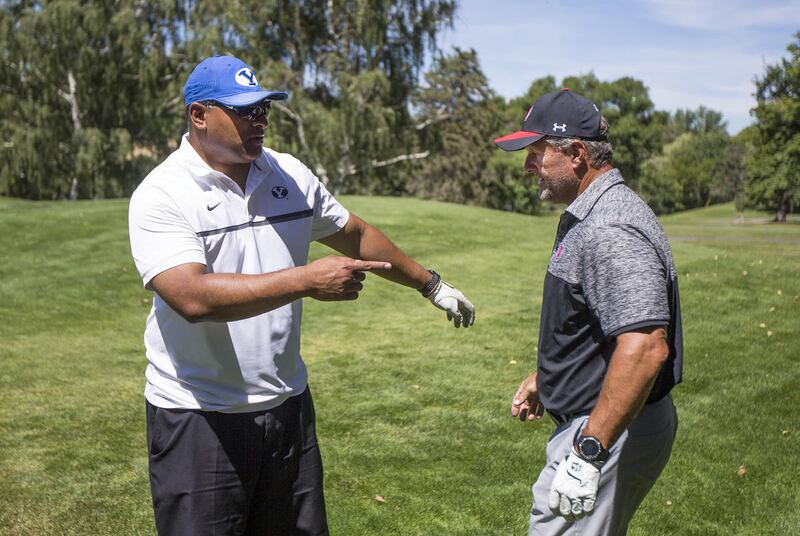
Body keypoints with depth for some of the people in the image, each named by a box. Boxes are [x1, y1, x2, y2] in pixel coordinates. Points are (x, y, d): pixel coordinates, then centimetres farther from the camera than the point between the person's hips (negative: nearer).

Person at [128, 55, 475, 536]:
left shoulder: (289, 174, 5)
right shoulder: (162, 194, -13)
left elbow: (354, 234, 18)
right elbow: (194, 298, -28)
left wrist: (431, 285, 25)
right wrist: (306, 281, -30)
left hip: (289, 405, 6)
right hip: (200, 418, -5)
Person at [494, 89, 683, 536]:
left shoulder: (611, 232, -24)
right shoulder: (587, 218, 11)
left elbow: (644, 346, -33)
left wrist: (588, 452, -33)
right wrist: (543, 378, 29)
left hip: (610, 431, -11)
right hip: (594, 423, 11)